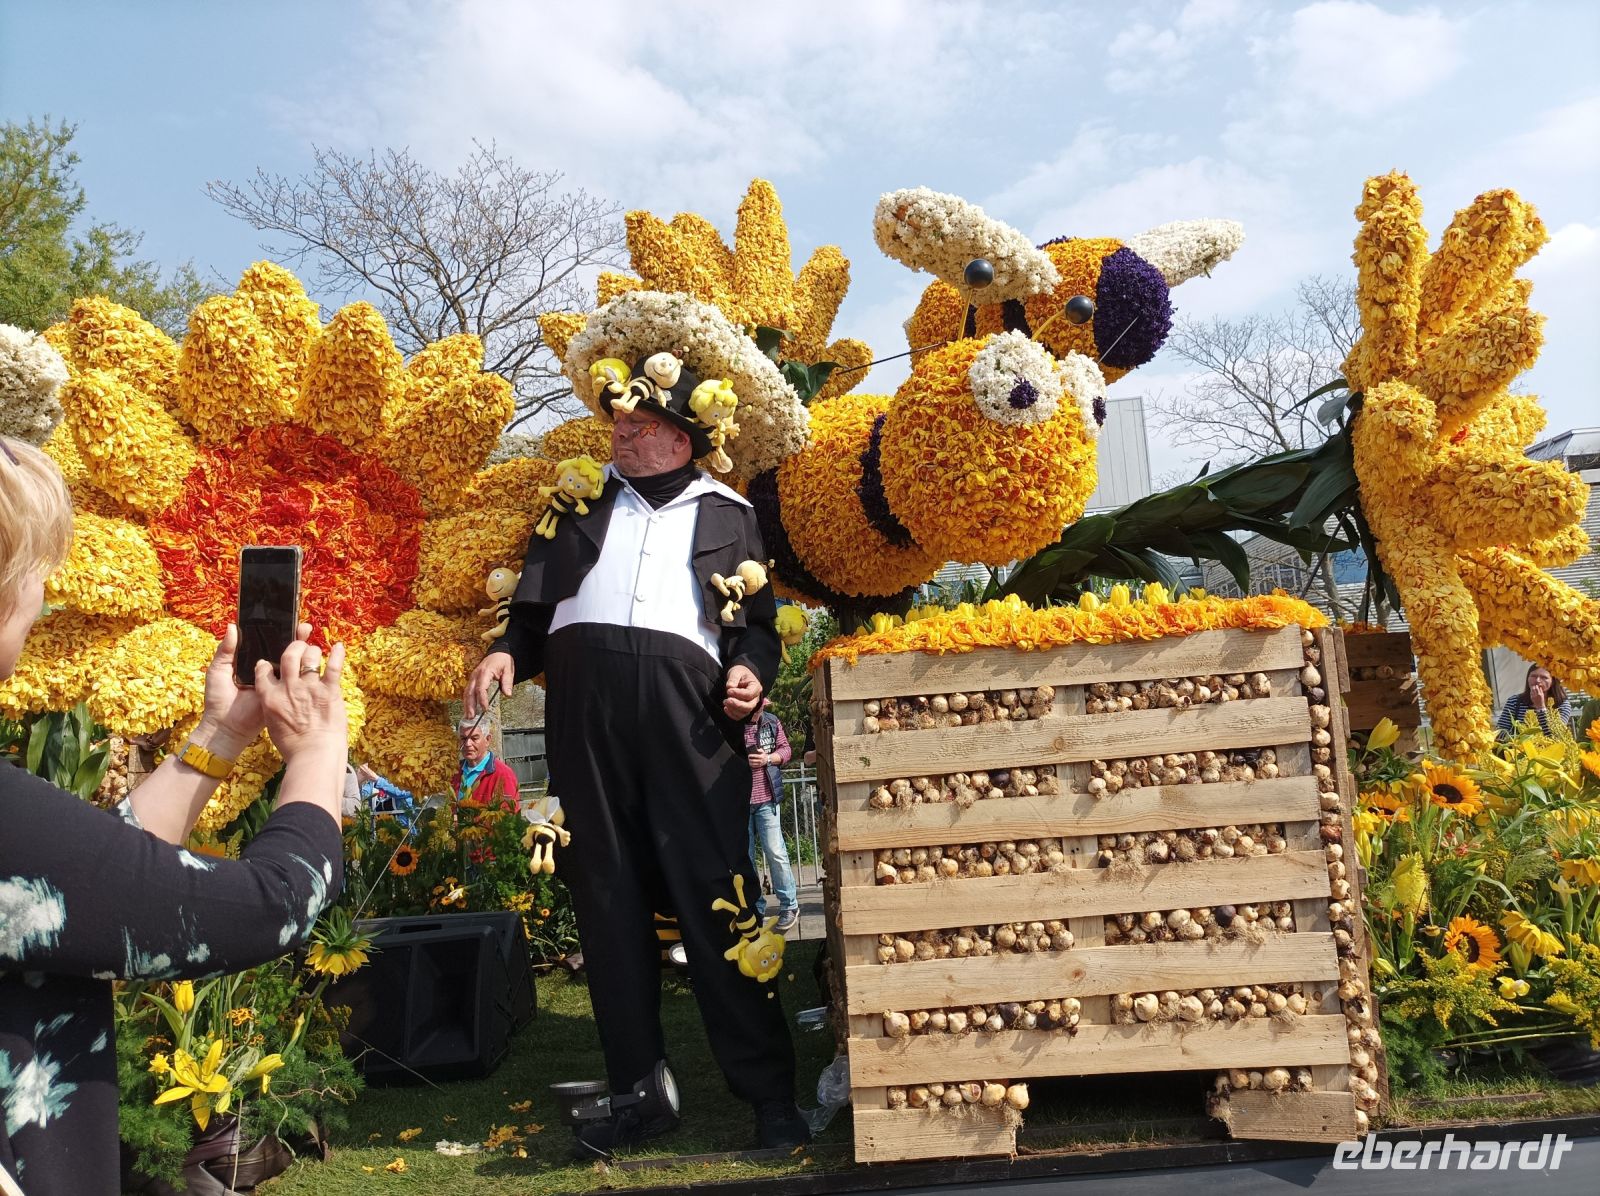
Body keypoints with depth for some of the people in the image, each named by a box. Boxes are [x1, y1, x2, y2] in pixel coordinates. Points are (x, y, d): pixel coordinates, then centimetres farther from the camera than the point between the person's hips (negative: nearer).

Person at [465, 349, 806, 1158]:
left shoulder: (727, 514, 19)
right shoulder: (582, 502, 24)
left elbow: (760, 620, 15)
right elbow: (534, 605, 21)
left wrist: (751, 669, -5)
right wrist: (508, 653, 2)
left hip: (685, 697, -2)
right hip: (582, 695, 3)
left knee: (712, 892, -8)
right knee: (607, 896, 3)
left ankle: (768, 1087, 1)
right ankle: (638, 1089, 13)